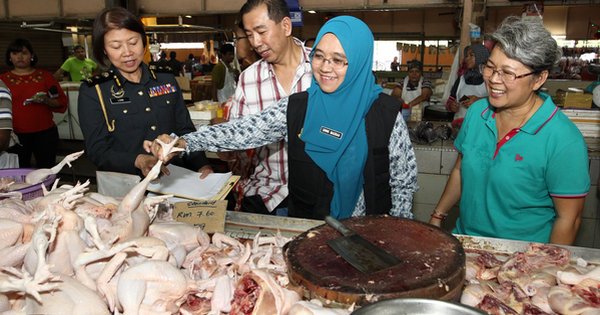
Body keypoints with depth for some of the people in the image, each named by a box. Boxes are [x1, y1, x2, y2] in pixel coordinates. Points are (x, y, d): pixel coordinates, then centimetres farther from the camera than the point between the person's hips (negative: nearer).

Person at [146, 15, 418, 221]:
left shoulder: (385, 113, -7)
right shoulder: (297, 107, -1)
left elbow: (404, 181, 0)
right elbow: (245, 131, -11)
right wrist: (182, 143, -23)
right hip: (304, 229, 2)